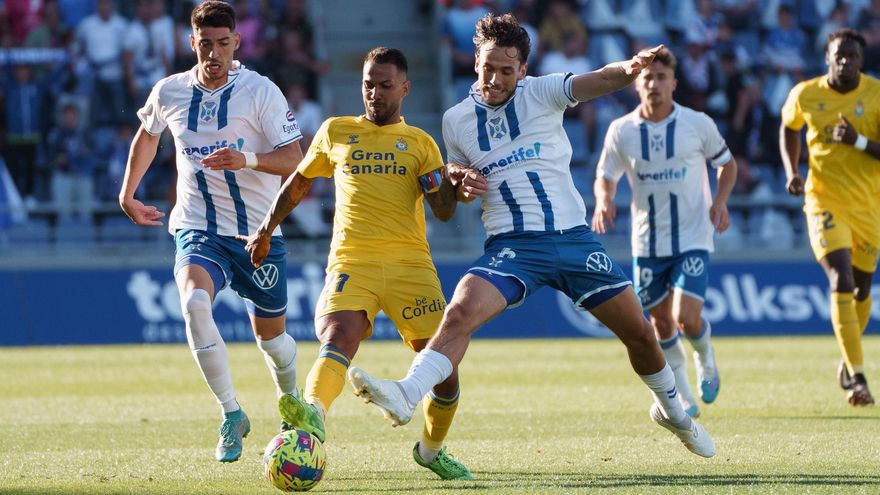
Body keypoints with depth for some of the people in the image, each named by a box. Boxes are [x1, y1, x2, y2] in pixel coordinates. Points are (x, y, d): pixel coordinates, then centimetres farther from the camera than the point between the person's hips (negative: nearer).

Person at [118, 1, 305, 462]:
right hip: (198, 230, 1)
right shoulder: (168, 93, 1)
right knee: (194, 302, -30)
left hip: (258, 234, -1)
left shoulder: (260, 91, -9)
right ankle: (231, 414, -20)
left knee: (271, 336, 10)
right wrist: (127, 195, 24)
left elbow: (294, 160, -12)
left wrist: (247, 159, -29)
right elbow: (147, 135, 24)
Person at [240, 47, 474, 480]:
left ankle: (431, 450, 21)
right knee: (339, 337, -29)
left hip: (411, 264, 1)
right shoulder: (335, 132, 17)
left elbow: (445, 212, 7)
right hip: (351, 261, -1)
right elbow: (299, 182, 31)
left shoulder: (420, 143, 15)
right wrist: (266, 230, 30)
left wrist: (447, 180, -12)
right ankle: (312, 415, -55)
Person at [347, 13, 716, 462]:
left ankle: (671, 410, 33)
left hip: (574, 238, 0)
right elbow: (457, 182, 20)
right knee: (460, 312, -28)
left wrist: (630, 68, -41)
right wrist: (461, 184, -5)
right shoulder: (456, 120, 5)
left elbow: (599, 80, -19)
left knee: (639, 332, 6)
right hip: (512, 245, 0)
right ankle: (404, 397, -40)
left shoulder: (542, 93, -2)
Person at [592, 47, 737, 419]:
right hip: (647, 244, 2)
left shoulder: (698, 124, -6)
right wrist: (603, 200, -14)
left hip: (693, 239, -2)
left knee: (687, 318, -16)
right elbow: (605, 176, 8)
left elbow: (726, 164, 9)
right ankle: (682, 397, 29)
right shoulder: (621, 131, -3)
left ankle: (705, 358, 20)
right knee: (661, 322, 8)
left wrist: (721, 200, -9)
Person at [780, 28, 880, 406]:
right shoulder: (805, 95, -3)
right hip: (825, 201, -2)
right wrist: (792, 171, 3)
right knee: (841, 279, -20)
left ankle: (849, 360, 40)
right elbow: (788, 128, 18)